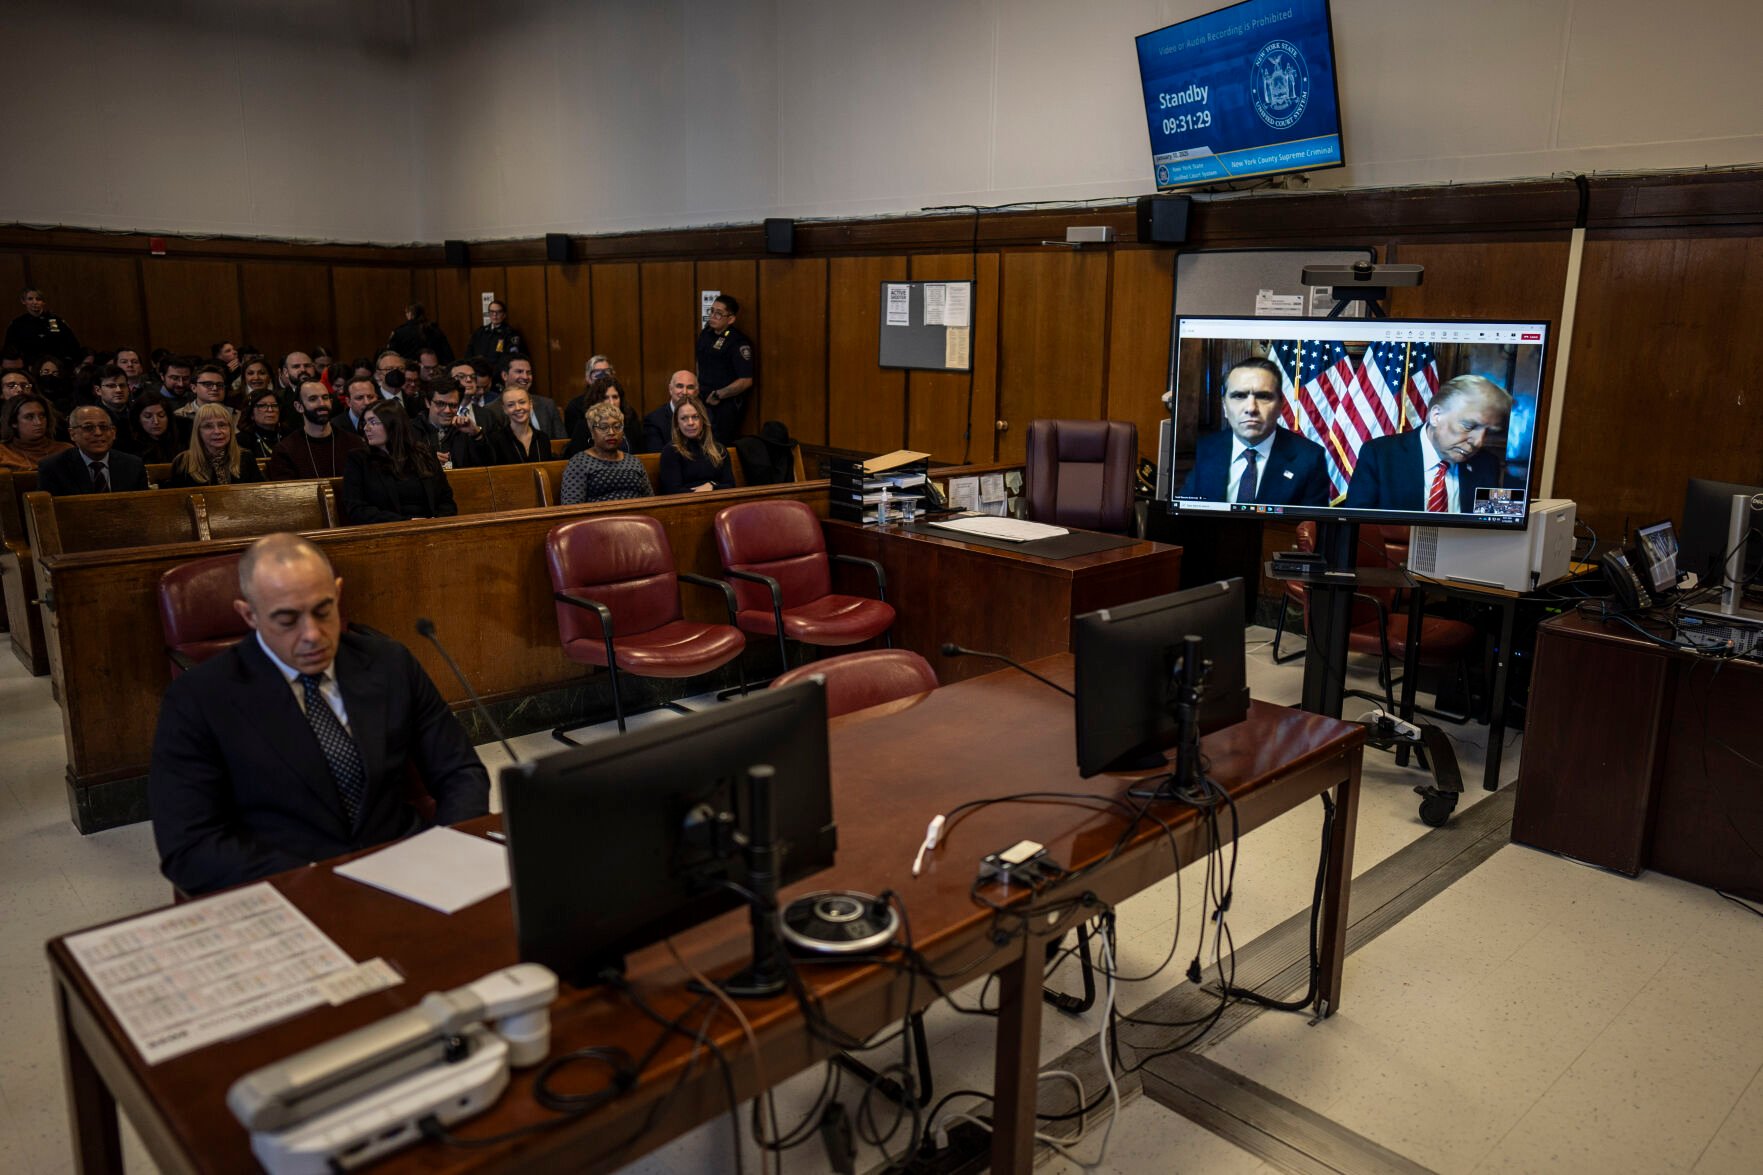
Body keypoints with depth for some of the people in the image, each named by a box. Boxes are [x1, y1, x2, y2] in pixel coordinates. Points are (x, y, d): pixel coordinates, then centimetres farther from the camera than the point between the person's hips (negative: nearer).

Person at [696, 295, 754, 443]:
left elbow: (746, 381, -22)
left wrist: (718, 395, -14)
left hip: (727, 403, -7)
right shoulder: (706, 333, 6)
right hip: (705, 399, 7)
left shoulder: (738, 342, -17)